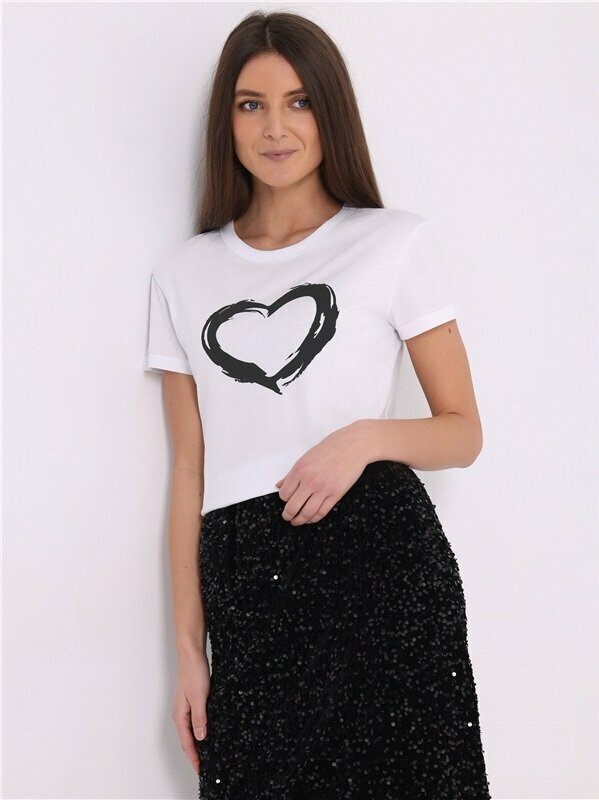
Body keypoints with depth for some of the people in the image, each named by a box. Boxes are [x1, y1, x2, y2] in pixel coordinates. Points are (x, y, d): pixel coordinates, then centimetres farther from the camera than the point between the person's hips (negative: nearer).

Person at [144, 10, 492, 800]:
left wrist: (366, 437, -16)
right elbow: (190, 471, 10)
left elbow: (464, 432, 5)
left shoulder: (398, 242, 3)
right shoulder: (184, 274, 11)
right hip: (244, 582, 3)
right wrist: (189, 649, 7)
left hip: (381, 558, -2)